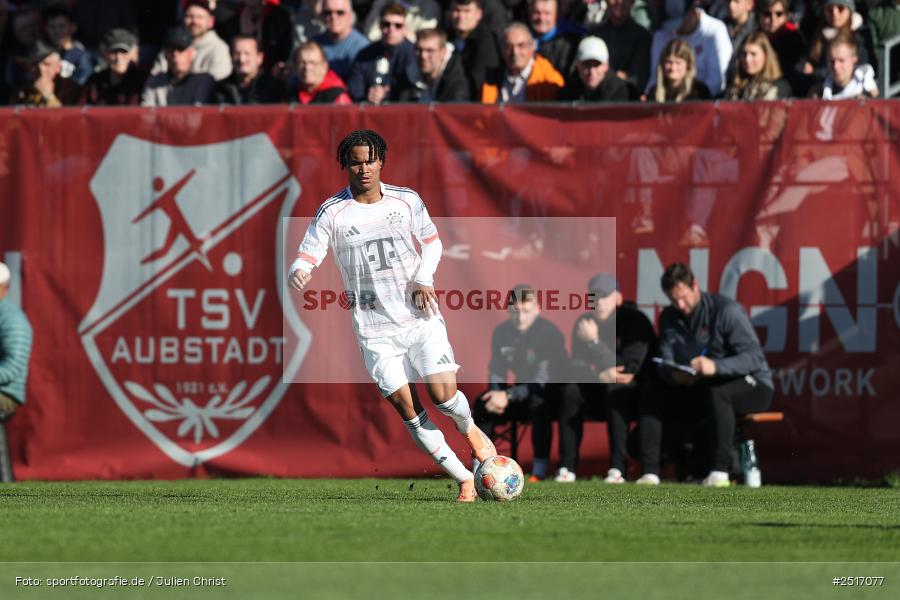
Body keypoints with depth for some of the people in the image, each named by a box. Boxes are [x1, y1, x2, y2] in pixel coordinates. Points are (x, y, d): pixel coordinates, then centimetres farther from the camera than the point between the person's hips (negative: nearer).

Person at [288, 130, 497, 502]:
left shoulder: (406, 201, 1)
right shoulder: (332, 213, -5)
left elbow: (432, 241, 15)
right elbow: (306, 258, -9)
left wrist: (424, 278, -4)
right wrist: (299, 274, -34)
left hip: (421, 317, 1)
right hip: (375, 330, -1)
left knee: (442, 394, -11)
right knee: (408, 411, -5)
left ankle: (469, 429, 25)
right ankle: (465, 480, 6)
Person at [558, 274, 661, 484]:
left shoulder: (635, 321, -17)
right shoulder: (583, 323, -1)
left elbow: (628, 370, -25)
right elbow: (575, 366, -9)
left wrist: (594, 341, -29)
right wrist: (600, 376, -30)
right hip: (603, 393, 5)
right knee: (571, 391, -19)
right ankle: (567, 469, -20)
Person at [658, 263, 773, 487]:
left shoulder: (727, 310, -16)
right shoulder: (669, 318, 3)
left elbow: (755, 358, -25)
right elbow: (665, 366, -3)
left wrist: (715, 366, -43)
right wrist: (675, 375, -29)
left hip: (752, 386, -6)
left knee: (715, 391, -39)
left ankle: (719, 471, -38)